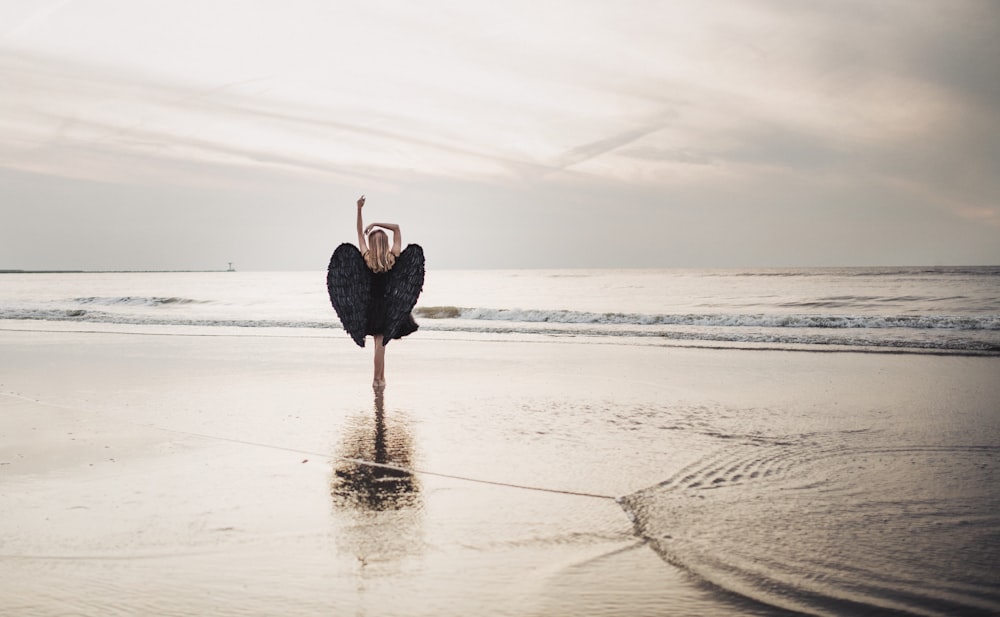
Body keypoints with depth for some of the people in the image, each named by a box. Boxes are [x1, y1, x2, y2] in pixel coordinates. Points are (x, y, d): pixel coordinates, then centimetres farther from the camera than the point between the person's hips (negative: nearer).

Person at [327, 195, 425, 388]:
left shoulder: (366, 257, -8)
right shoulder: (394, 257, -8)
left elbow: (360, 232, -2)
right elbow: (396, 227, 0)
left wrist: (359, 209, -3)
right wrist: (376, 224, -7)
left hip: (370, 305, 1)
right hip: (389, 305, -1)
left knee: (379, 342, 13)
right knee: (380, 342, 3)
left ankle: (381, 376, 12)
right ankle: (378, 379, 3)